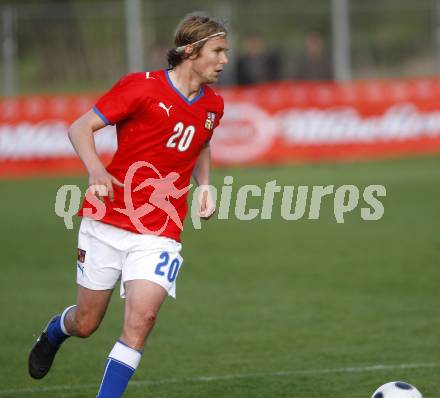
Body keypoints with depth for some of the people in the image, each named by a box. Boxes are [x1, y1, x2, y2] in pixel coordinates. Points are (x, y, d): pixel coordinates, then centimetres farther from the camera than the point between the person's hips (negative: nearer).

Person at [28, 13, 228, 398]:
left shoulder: (212, 105, 6)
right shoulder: (141, 87, -10)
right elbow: (80, 128, -8)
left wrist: (204, 185, 9)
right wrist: (96, 169, -27)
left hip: (159, 234, 3)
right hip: (108, 223, -3)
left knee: (141, 316, -19)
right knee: (86, 323, 10)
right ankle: (54, 331, 47)